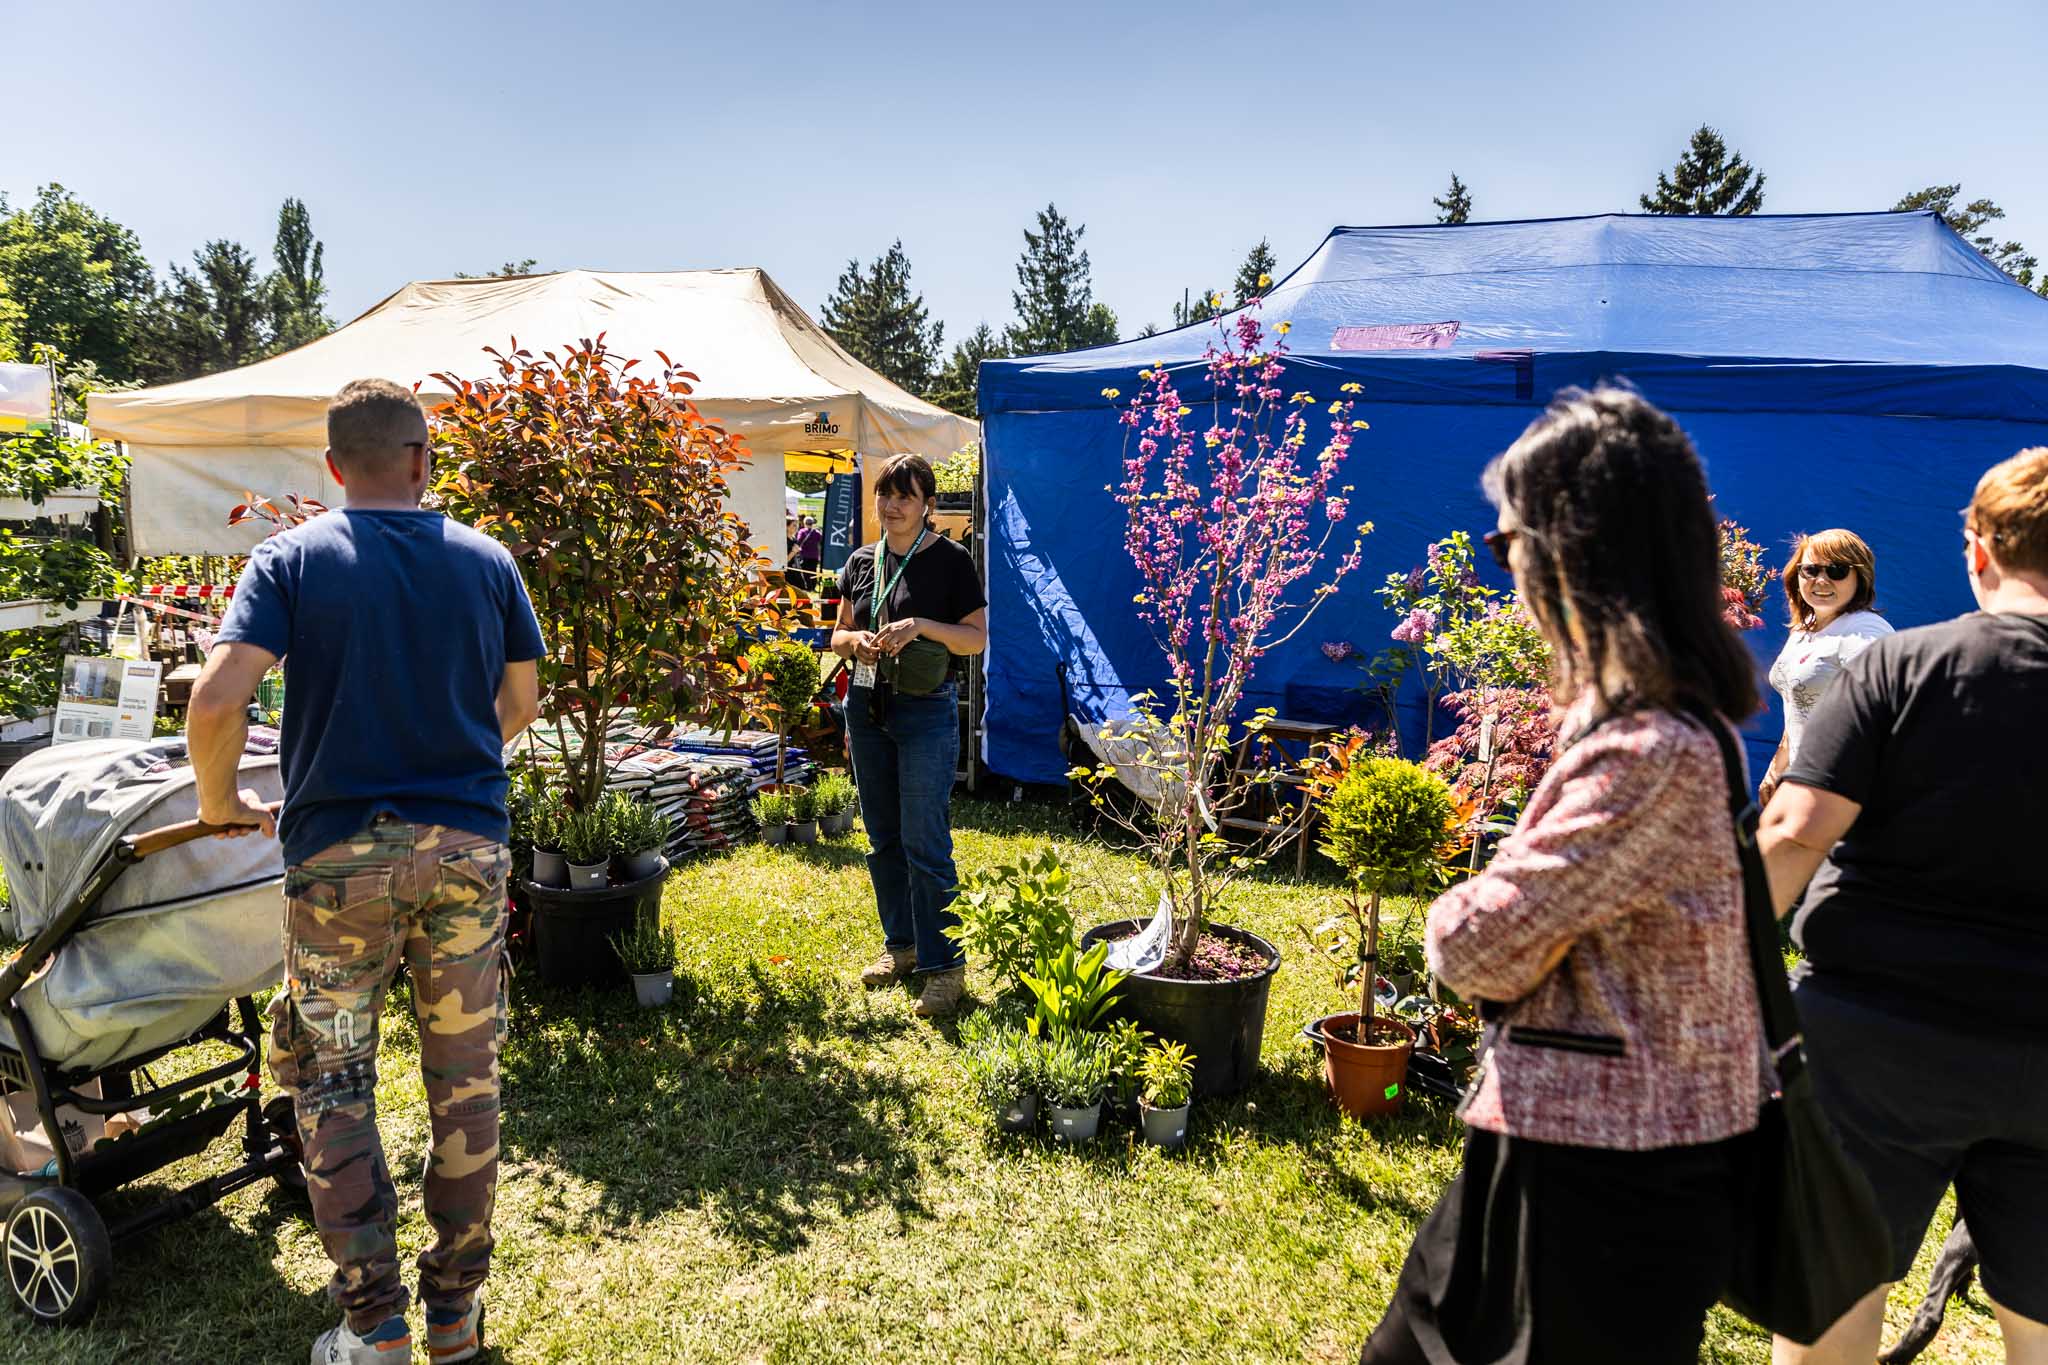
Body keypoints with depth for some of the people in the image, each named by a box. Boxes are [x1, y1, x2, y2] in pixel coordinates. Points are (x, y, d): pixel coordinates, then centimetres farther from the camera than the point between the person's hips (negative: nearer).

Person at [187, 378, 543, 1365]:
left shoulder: (290, 560, -3)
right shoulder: (487, 561, 3)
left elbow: (215, 698, -14)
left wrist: (220, 802, 3)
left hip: (339, 851, -2)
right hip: (469, 846, 2)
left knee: (332, 1080, 13)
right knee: (464, 1079, 12)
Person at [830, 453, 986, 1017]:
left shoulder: (949, 561, -5)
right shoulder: (861, 562, 10)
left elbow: (978, 637, -8)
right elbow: (837, 636, 15)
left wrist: (921, 625, -23)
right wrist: (855, 641, -8)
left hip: (926, 711, -6)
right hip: (866, 706, 6)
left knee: (924, 843, -7)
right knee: (883, 838, 13)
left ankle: (943, 965, 2)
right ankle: (900, 944, 27)